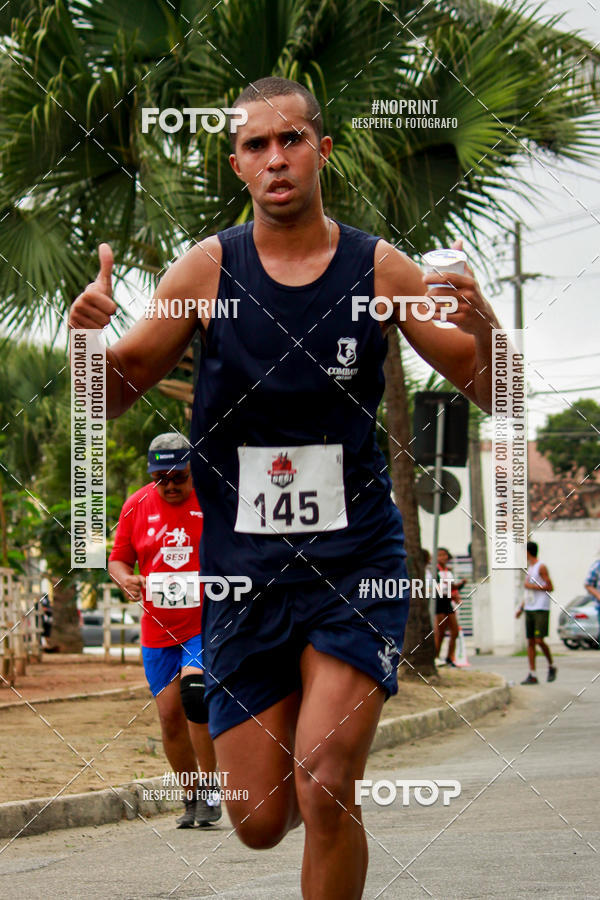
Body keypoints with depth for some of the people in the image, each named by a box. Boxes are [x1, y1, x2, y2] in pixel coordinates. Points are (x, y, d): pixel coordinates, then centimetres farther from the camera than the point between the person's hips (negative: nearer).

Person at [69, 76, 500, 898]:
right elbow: (112, 394, 5)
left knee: (323, 794, -17)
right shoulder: (210, 268, 0)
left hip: (355, 559, -1)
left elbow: (495, 396, 3)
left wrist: (485, 329, -19)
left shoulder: (379, 269, -1)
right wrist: (89, 336, -18)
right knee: (258, 822, 5)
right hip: (242, 567, 2)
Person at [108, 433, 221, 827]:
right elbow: (118, 559, 12)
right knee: (170, 715, 3)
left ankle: (211, 786, -13)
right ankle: (192, 796, 21)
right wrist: (126, 579, -10)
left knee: (195, 690, -25)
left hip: (208, 622, -4)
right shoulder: (137, 506, 5)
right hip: (159, 629, 4)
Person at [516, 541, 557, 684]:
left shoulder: (541, 567, -7)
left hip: (541, 610, -8)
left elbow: (550, 587, -13)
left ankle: (552, 666, 8)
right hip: (529, 610, 8)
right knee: (530, 641, 2)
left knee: (539, 640, -13)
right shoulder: (529, 568, 19)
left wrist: (531, 586, -13)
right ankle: (532, 675, 1)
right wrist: (521, 607, 20)